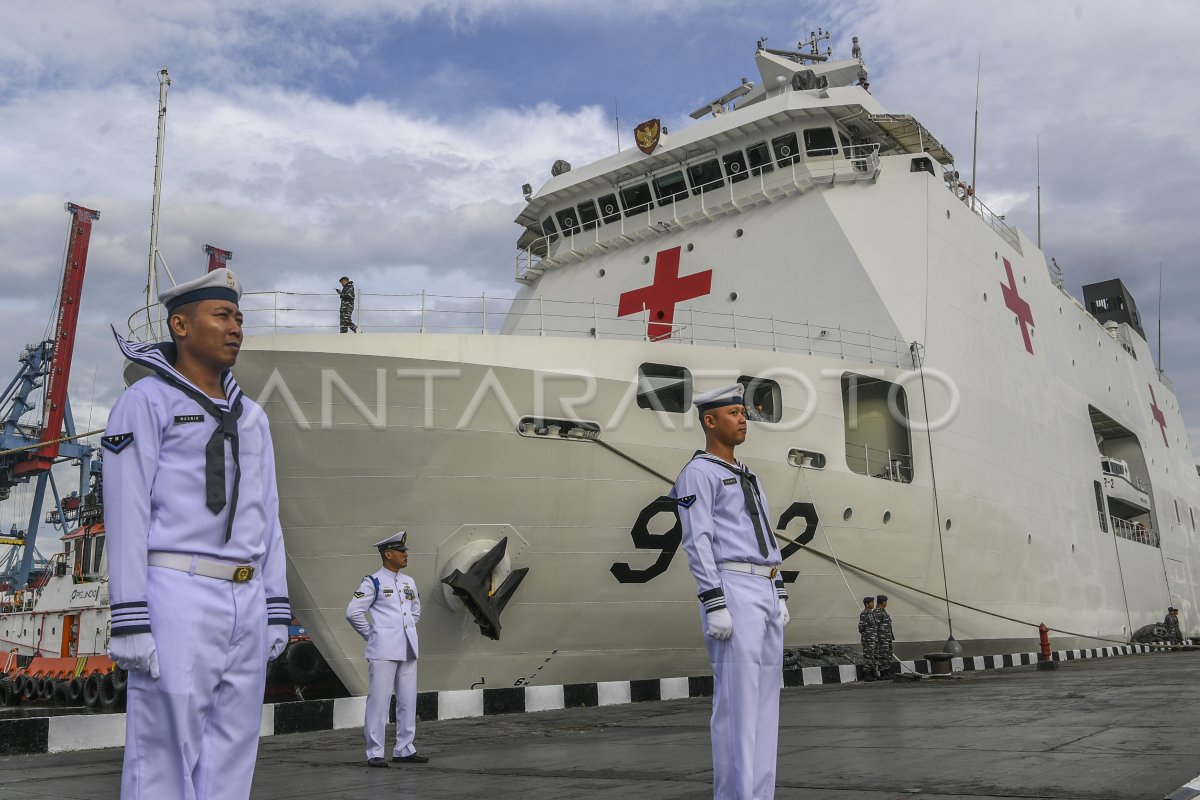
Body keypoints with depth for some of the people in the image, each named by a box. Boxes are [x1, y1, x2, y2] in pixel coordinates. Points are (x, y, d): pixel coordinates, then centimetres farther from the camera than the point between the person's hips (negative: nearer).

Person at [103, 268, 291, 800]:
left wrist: (276, 613, 11)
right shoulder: (145, 401, -3)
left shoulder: (250, 417, 17)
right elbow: (126, 513, -9)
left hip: (245, 605, 7)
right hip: (175, 599, -7)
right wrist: (129, 623, -15)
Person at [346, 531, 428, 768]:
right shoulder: (373, 582, -7)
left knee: (408, 701, 10)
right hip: (384, 651, -7)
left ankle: (404, 750, 19)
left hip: (408, 650, 7)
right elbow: (353, 612, -11)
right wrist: (372, 635, -4)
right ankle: (375, 754, 3)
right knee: (379, 701, -4)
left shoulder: (409, 582, 13)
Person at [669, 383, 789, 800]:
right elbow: (697, 542, -13)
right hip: (731, 591, -9)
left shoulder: (747, 477, 23)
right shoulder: (697, 473, -5)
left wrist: (779, 597, 17)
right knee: (737, 703, -8)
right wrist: (715, 606, -20)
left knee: (765, 701, 8)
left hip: (765, 594, 9)